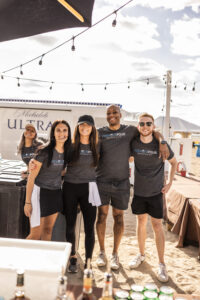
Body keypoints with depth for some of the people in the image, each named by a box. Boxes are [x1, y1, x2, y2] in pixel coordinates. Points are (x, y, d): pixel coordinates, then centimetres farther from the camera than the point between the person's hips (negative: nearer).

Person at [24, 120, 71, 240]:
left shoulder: (67, 152, 0)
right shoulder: (45, 152, -17)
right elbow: (31, 177, -13)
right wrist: (27, 202, -12)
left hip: (56, 193, 6)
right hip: (41, 192, -5)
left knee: (48, 229, 15)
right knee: (36, 234, -2)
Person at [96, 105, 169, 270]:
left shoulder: (130, 130, 4)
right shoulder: (100, 133, 3)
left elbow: (153, 132, 12)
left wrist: (162, 143, -6)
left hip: (121, 182, 0)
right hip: (102, 181, 0)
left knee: (119, 217, 7)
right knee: (102, 215, 6)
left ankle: (115, 254, 22)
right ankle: (102, 252, 23)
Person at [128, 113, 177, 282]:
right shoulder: (134, 144, -5)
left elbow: (174, 162, 5)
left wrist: (170, 183, -1)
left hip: (156, 192, -2)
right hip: (139, 191, 2)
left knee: (157, 225, 1)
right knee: (141, 222, 14)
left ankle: (162, 264, 14)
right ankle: (141, 254, 33)